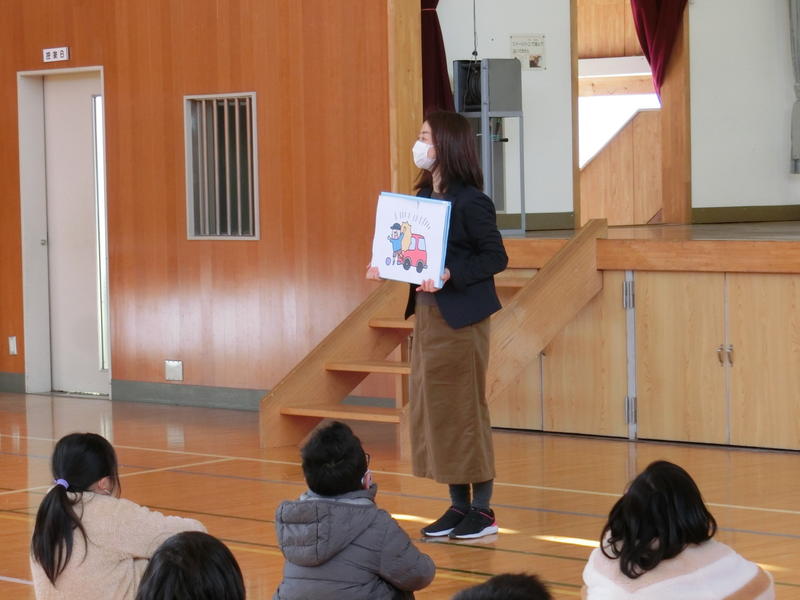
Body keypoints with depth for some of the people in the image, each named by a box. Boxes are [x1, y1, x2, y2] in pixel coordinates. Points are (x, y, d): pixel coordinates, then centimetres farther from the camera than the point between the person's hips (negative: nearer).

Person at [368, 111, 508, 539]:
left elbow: (496, 257, -14)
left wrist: (451, 274, -25)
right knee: (432, 408, 10)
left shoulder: (470, 201, -13)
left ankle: (483, 511, 7)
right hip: (426, 313, 9)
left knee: (464, 409, -3)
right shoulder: (424, 196, 11)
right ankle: (459, 505, 18)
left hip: (460, 318, -9)